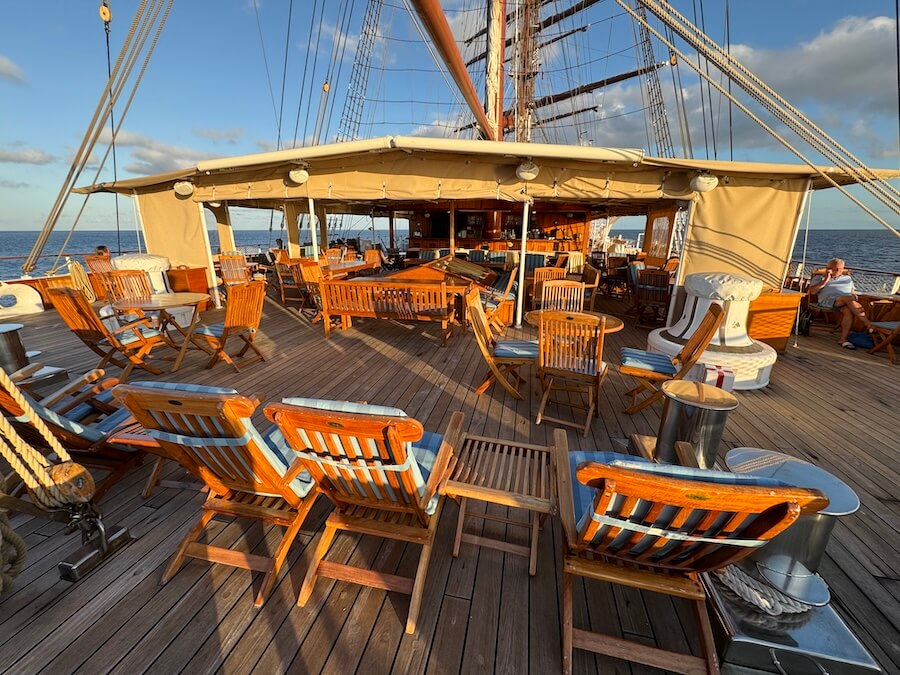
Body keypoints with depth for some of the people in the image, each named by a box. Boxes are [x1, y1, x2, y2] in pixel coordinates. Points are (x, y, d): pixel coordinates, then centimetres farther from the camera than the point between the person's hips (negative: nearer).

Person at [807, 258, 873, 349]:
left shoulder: (847, 278, 34)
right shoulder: (819, 278, 20)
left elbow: (853, 292, 30)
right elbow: (812, 292, 1)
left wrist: (855, 296, 5)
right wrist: (826, 280, 1)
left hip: (847, 302, 4)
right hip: (828, 300, -3)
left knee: (848, 310, -36)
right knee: (849, 298, -37)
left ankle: (843, 339, -39)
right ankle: (869, 326, -42)